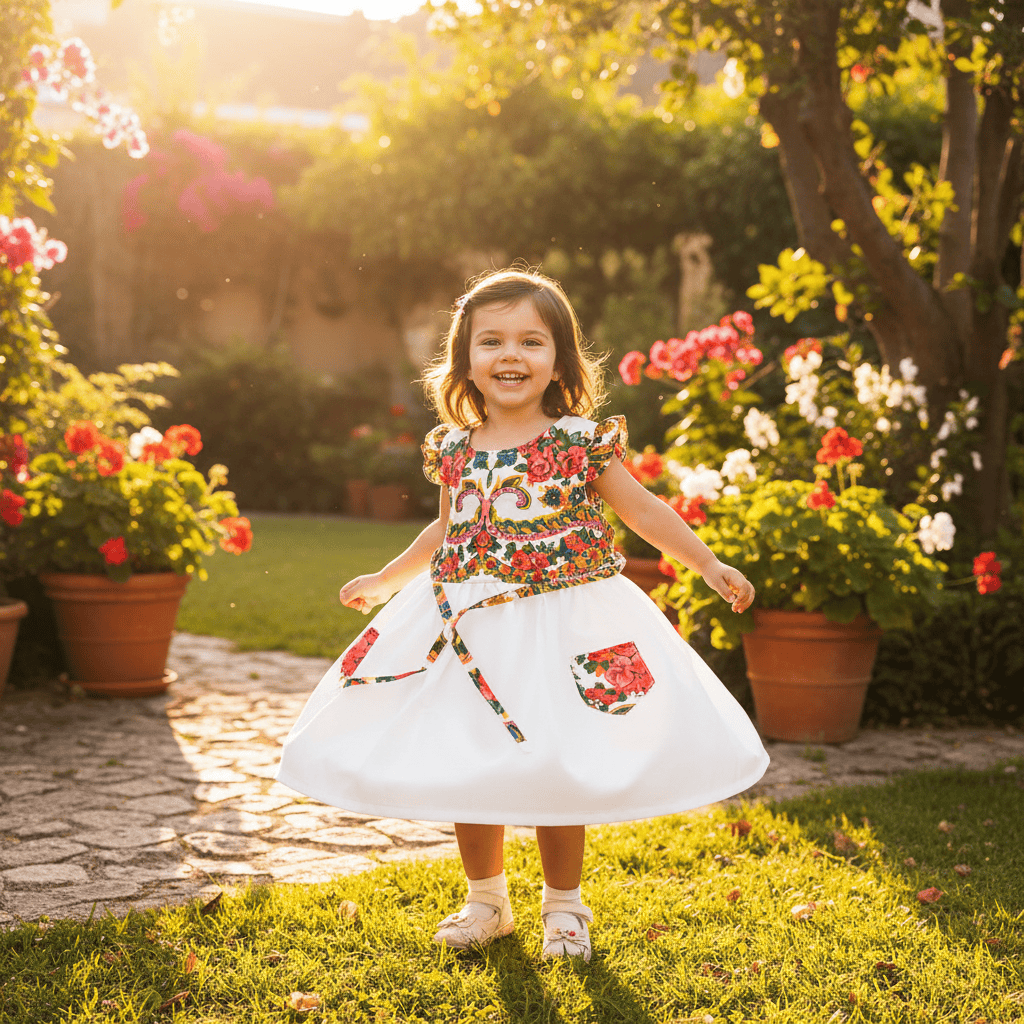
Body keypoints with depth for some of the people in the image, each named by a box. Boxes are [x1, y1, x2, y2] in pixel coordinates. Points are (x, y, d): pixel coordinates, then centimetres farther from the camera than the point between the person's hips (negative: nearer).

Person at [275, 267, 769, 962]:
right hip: (470, 626, 3)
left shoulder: (580, 441, -6)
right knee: (468, 770, 8)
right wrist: (384, 581, 27)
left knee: (557, 773, 2)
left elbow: (641, 509, 4)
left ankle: (564, 904, 24)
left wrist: (710, 566, 4)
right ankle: (486, 899, 29)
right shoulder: (455, 450, 4)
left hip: (562, 625, -3)